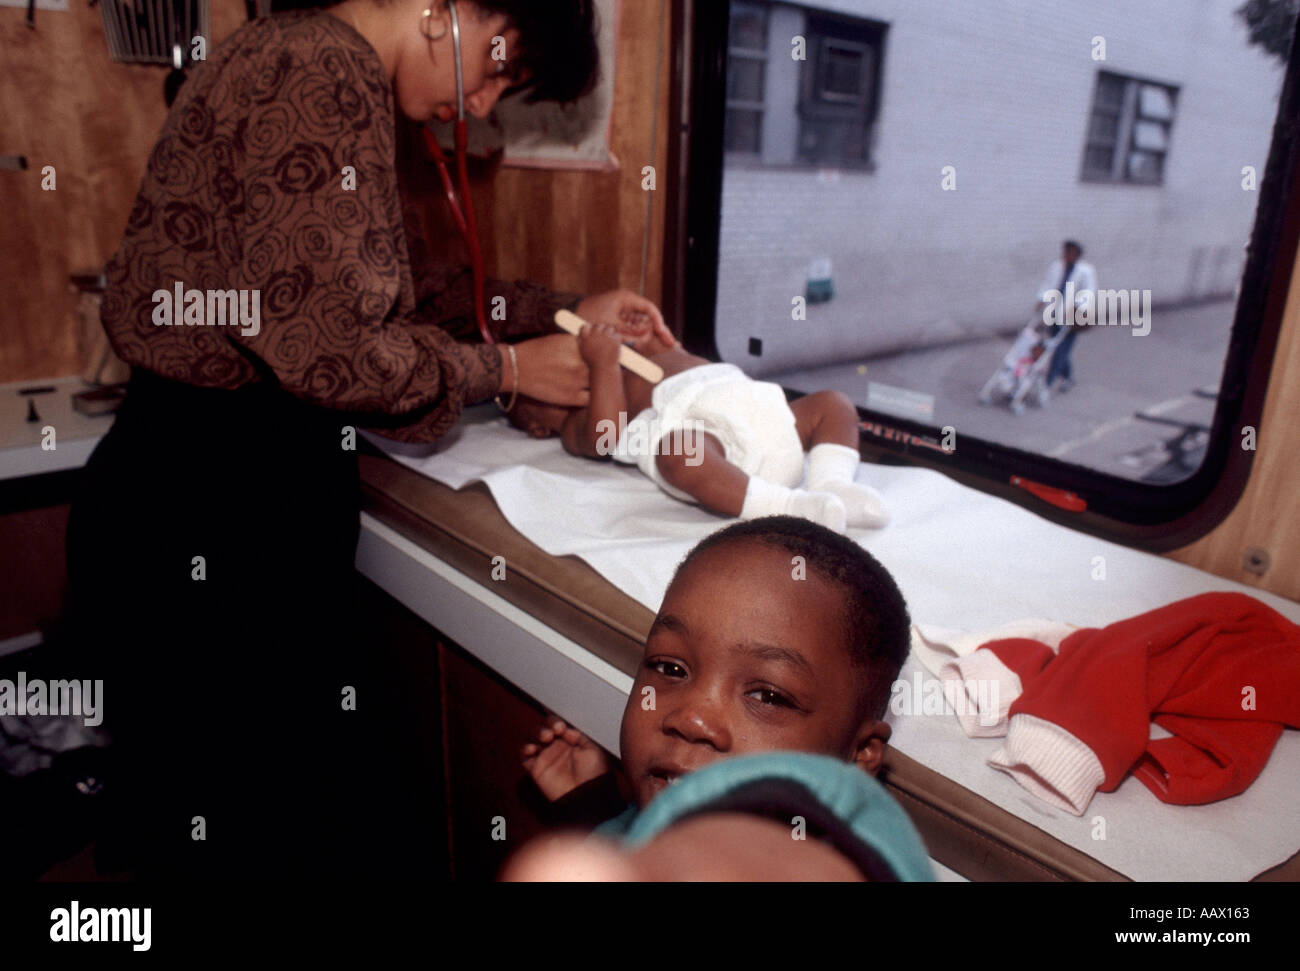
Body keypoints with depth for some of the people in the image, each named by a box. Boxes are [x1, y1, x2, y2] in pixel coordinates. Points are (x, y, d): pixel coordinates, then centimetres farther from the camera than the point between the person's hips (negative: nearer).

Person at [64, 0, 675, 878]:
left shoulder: (331, 71, 14)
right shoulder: (322, 75, -17)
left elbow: (410, 287, 18)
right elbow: (325, 346, -22)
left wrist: (562, 312, 14)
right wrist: (507, 367, -8)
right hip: (209, 504, -10)